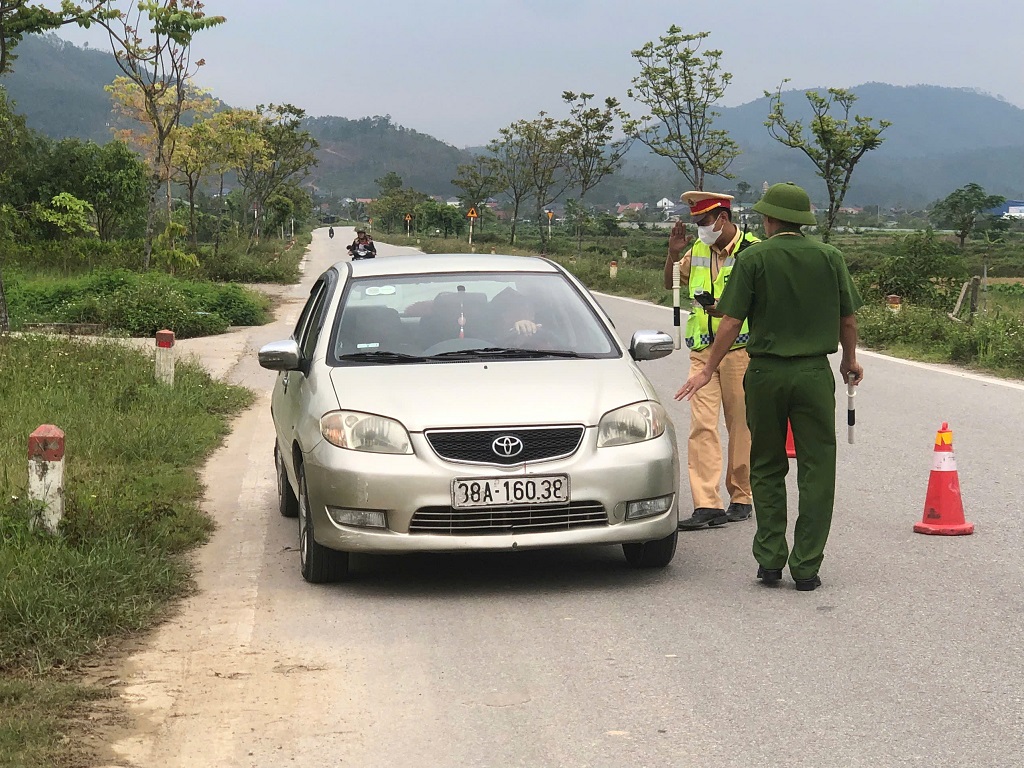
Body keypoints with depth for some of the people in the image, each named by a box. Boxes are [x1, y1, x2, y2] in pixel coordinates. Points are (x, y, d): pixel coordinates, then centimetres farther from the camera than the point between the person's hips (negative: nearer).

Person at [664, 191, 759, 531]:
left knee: (740, 427, 5)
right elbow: (672, 283, 23)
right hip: (702, 350, 5)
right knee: (701, 426, -6)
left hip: (740, 349, -5)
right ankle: (706, 505, -9)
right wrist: (673, 253, 5)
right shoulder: (698, 250, 11)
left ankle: (741, 497, 19)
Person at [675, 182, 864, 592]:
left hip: (766, 373, 0)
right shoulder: (829, 257, 2)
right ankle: (806, 568, 2)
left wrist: (708, 370, 4)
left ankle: (769, 560, 12)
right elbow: (848, 319, 7)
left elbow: (731, 322, -6)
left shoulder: (753, 258, -4)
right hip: (814, 373, 0)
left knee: (766, 469, 13)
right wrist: (850, 360, 25)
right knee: (816, 471, 4)